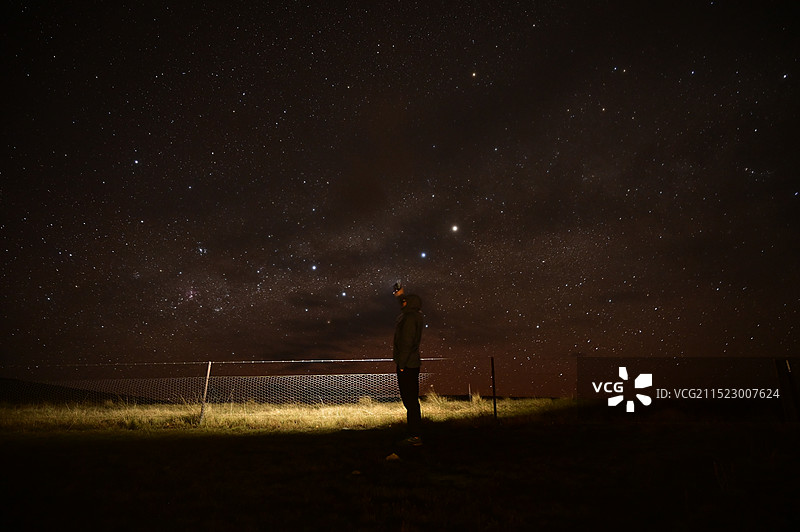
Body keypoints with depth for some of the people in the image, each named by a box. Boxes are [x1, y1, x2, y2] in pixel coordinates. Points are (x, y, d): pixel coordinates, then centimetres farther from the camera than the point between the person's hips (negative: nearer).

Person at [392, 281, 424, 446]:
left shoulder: (409, 318, -16)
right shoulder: (414, 316, 12)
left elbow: (407, 343, -21)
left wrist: (401, 364, -19)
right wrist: (400, 295, 46)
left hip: (407, 365, -10)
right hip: (412, 364, 10)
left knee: (410, 401, -6)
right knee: (411, 401, 14)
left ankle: (415, 436, -2)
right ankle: (415, 434, 21)